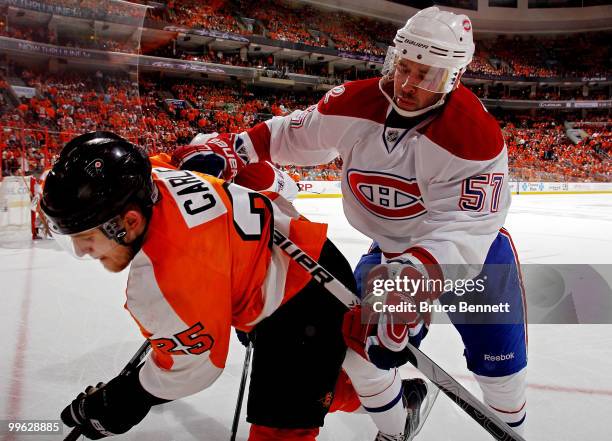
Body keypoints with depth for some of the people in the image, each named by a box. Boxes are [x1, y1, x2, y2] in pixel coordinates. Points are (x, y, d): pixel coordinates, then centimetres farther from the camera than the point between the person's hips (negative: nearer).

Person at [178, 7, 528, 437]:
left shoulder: (475, 135, -31)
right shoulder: (356, 103, -19)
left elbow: (464, 229, -37)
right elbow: (296, 133, -4)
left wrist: (417, 272, -54)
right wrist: (233, 149, -18)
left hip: (471, 241, -3)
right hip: (392, 246, 4)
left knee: (496, 351, -7)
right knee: (360, 340, 0)